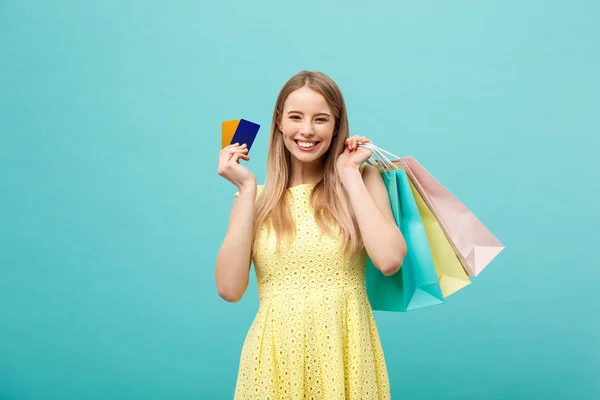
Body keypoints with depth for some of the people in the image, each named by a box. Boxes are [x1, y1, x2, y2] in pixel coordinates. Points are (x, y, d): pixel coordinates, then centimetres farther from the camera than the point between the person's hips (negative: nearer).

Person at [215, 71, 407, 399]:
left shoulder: (362, 180, 0)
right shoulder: (257, 197, 4)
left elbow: (389, 261, -16)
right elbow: (229, 289, -10)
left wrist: (349, 175, -10)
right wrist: (247, 188, -9)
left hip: (345, 353, -1)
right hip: (276, 356, 1)